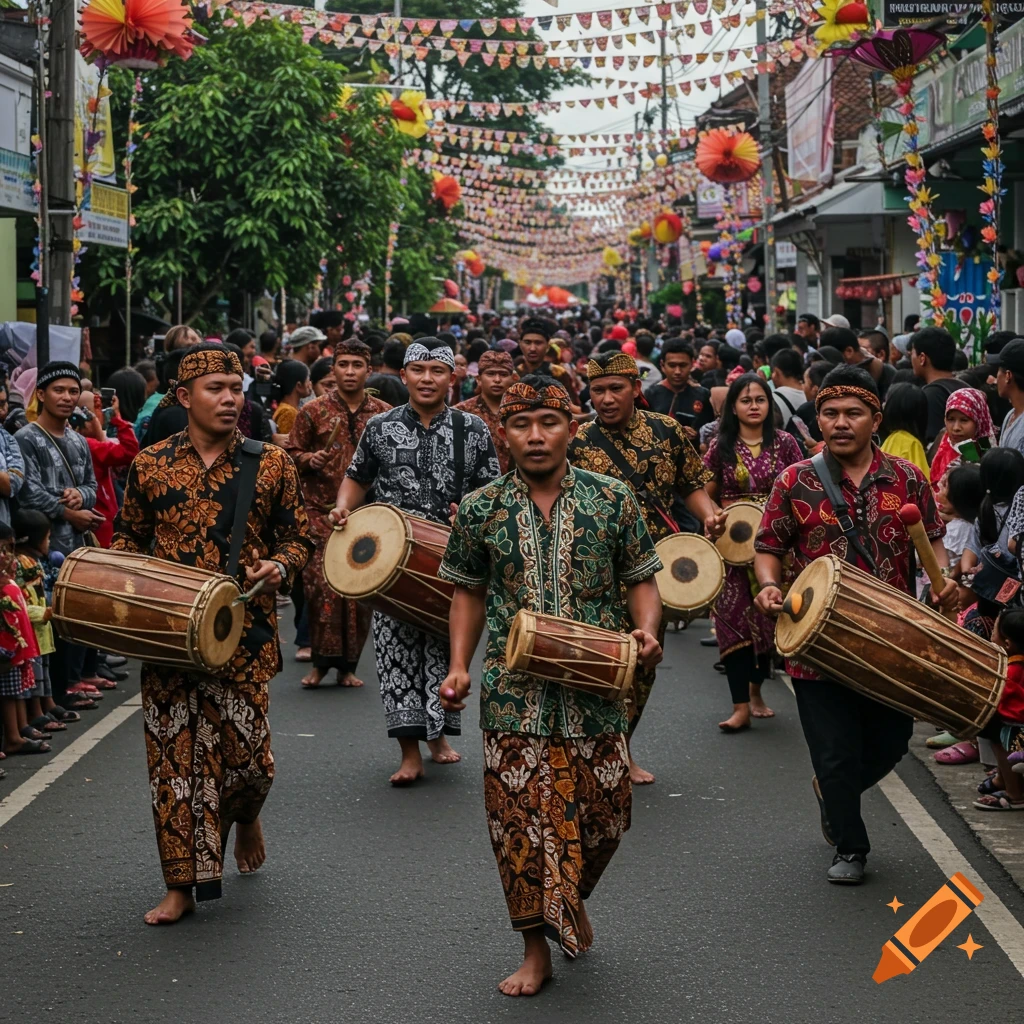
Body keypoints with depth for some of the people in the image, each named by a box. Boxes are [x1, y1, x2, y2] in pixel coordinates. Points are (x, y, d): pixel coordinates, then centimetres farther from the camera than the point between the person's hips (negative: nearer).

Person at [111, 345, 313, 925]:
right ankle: (182, 884, 10)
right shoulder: (151, 465, 5)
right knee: (174, 753, 1)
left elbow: (299, 537, 8)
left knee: (246, 748, 0)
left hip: (244, 632, -1)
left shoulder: (270, 464, 2)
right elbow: (130, 535, 17)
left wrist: (280, 566, -12)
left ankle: (246, 816, 38)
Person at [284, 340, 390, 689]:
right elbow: (290, 453, 8)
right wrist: (308, 458, -11)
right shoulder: (313, 411, 2)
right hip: (322, 512, -2)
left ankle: (348, 665, 14)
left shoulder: (384, 414, 7)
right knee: (323, 587, -11)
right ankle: (321, 661, 2)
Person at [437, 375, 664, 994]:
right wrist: (459, 666, 1)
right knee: (522, 818, -1)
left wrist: (647, 630, -12)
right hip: (513, 694, 0)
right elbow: (469, 592, 12)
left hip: (596, 690, 0)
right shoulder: (481, 510, 2)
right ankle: (538, 949, 14)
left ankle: (573, 897, 39)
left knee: (604, 813, 7)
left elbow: (641, 579, 7)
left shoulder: (613, 500, 0)